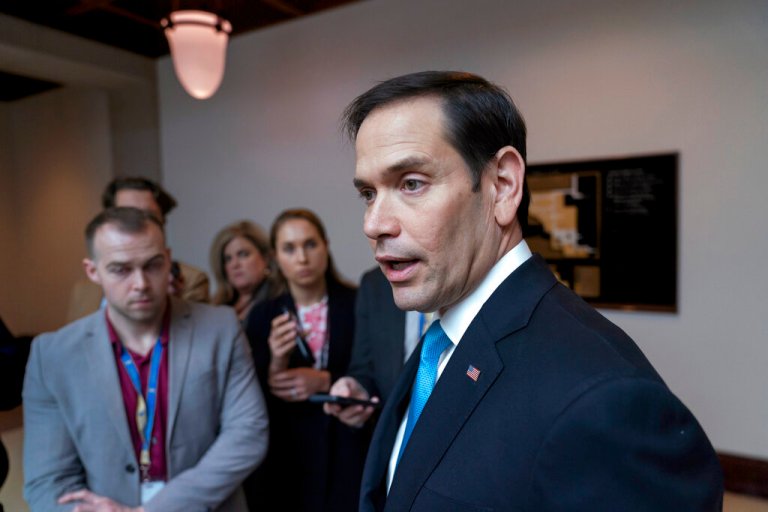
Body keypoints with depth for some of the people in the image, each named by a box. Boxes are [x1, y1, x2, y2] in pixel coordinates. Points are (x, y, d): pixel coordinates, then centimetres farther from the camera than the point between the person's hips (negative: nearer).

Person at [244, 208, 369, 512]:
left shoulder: (358, 304, -7)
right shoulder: (263, 315, 0)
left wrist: (325, 381, -17)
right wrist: (275, 365, -20)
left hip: (348, 456, -1)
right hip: (284, 459, 2)